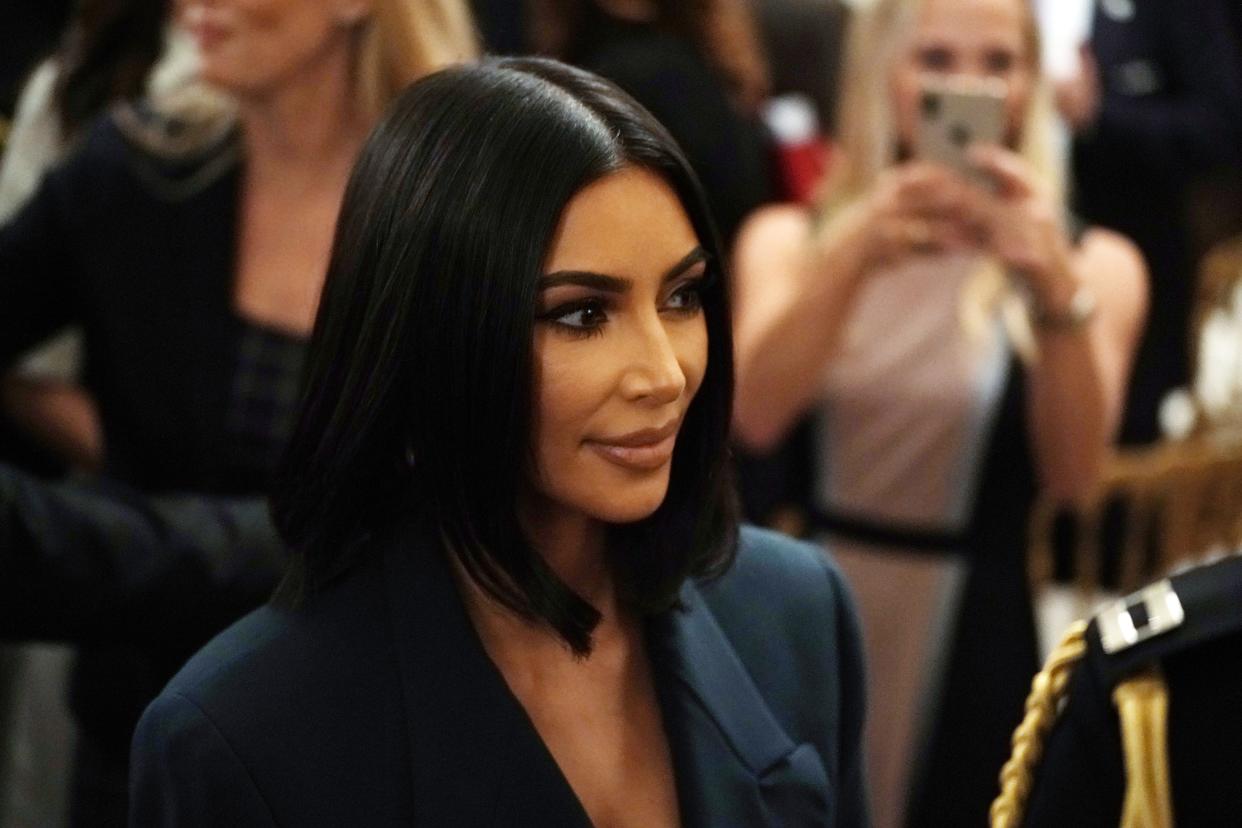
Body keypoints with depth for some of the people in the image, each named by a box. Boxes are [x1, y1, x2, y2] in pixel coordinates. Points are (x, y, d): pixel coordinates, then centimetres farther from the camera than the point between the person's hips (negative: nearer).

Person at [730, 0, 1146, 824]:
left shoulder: (1094, 261, -1)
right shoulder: (790, 238, 3)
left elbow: (1073, 469, -16)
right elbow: (757, 415, -16)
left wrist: (1054, 285, -32)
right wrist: (854, 256, -31)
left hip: (975, 641, -1)